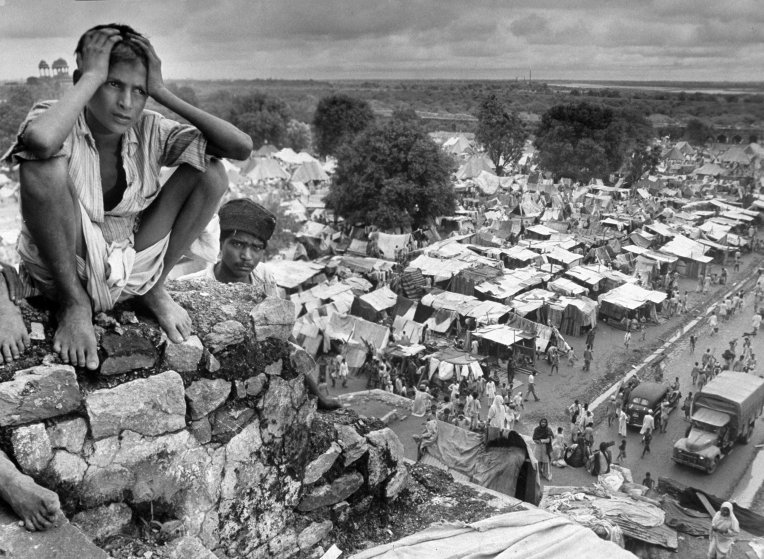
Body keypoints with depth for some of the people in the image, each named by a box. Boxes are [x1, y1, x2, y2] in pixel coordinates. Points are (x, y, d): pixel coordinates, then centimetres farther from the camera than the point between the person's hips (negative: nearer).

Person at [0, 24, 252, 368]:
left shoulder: (149, 131, -7)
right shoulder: (58, 121, -15)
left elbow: (242, 147, -18)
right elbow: (39, 140, -45)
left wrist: (162, 92, -19)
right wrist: (92, 76, -29)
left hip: (130, 269, 4)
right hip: (61, 271, -3)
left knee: (211, 172, -11)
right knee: (44, 163, -31)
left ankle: (153, 288, 4)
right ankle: (74, 304, -10)